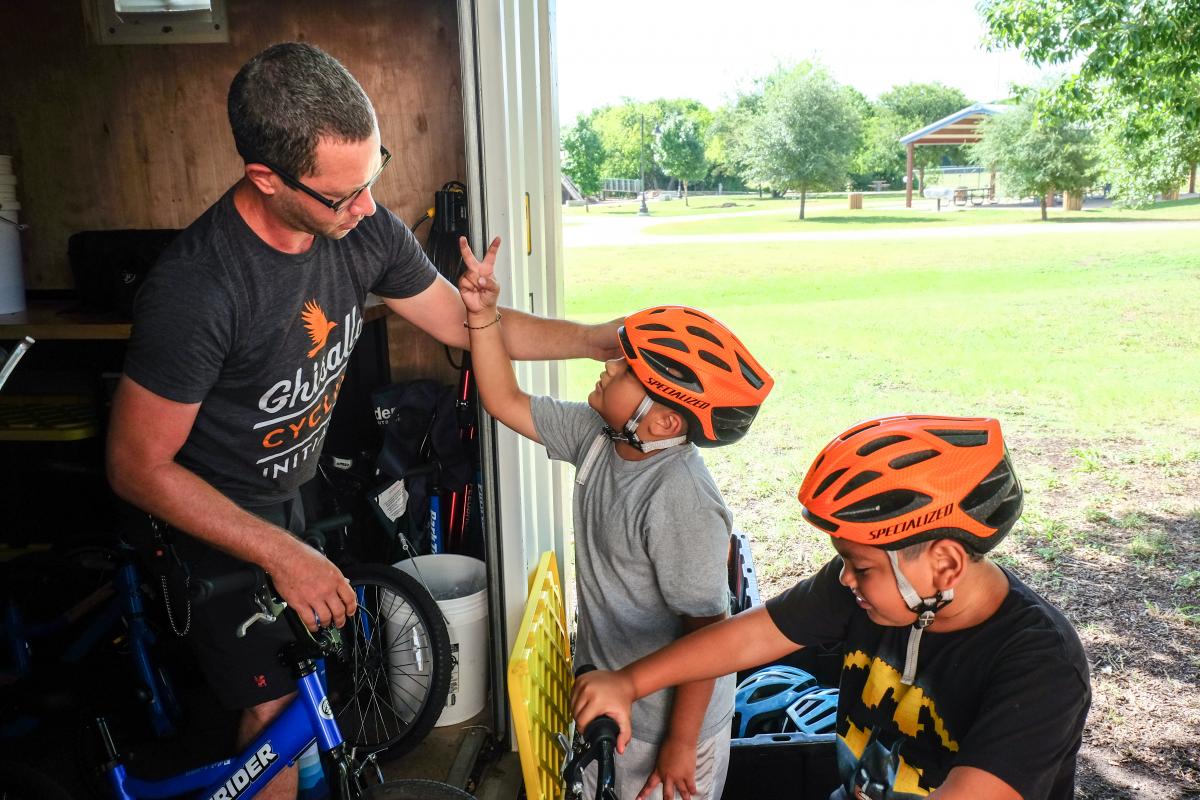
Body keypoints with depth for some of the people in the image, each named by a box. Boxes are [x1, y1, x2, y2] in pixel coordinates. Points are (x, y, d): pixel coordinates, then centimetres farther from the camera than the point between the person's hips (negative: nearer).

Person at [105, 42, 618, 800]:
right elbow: (138, 468, -24)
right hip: (212, 519, -6)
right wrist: (284, 555, -25)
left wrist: (603, 338, -10)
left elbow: (464, 322, -2)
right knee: (279, 709, 2)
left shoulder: (365, 230, -16)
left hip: (287, 493, 6)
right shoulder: (195, 288, -35)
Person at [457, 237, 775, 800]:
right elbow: (505, 403, -2)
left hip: (663, 723, -7)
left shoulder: (681, 503, -33)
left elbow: (706, 631, -26)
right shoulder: (598, 436, -11)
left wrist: (681, 745, -17)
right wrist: (483, 315, -13)